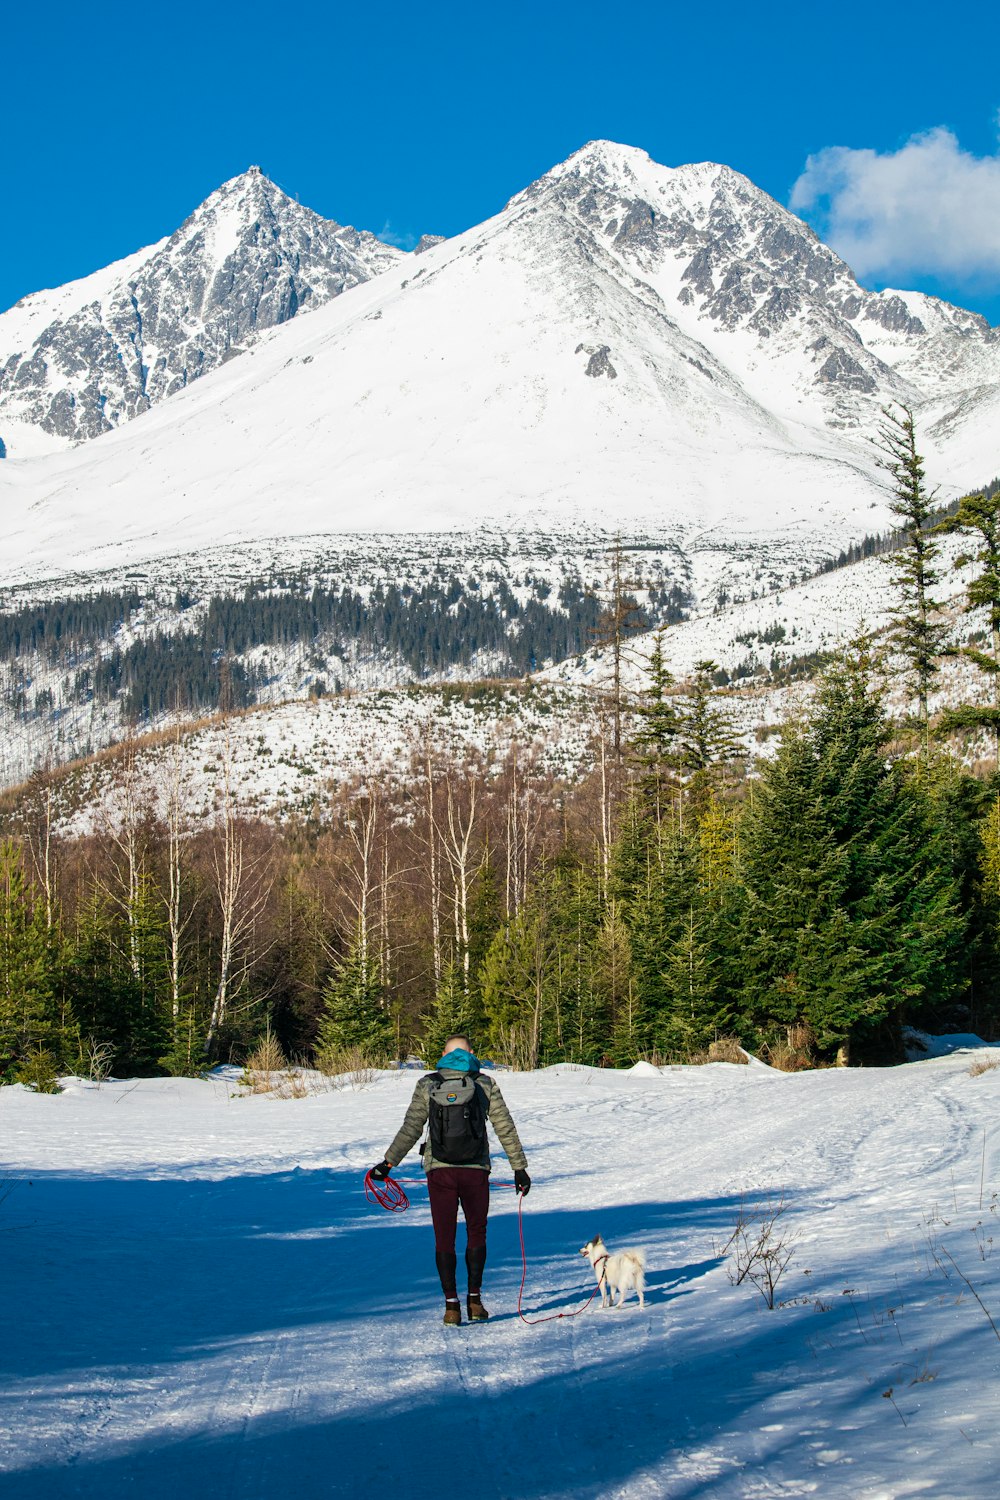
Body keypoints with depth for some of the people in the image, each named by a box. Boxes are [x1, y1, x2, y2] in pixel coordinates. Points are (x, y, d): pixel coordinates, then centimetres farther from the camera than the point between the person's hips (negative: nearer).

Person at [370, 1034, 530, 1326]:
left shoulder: (427, 1085, 3)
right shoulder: (485, 1084, 3)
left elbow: (410, 1129, 1)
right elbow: (506, 1129, 4)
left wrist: (388, 1162, 7)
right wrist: (519, 1168, 10)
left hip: (439, 1171, 0)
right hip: (476, 1171, 0)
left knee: (444, 1237, 6)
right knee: (476, 1233, 15)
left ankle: (451, 1305, 1)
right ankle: (474, 1300, 10)